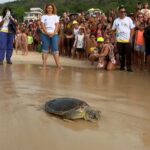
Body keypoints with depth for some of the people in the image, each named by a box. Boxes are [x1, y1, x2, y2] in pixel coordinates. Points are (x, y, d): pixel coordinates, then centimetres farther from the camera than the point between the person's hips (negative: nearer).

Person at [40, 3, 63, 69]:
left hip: (54, 35, 0)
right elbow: (42, 26, -1)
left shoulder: (55, 16, 11)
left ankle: (58, 65, -8)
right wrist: (47, 33, -14)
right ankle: (44, 64, 0)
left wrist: (53, 33, -12)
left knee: (55, 49, -5)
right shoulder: (44, 16, 9)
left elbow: (57, 26, 2)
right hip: (45, 35, 0)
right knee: (45, 49, -1)